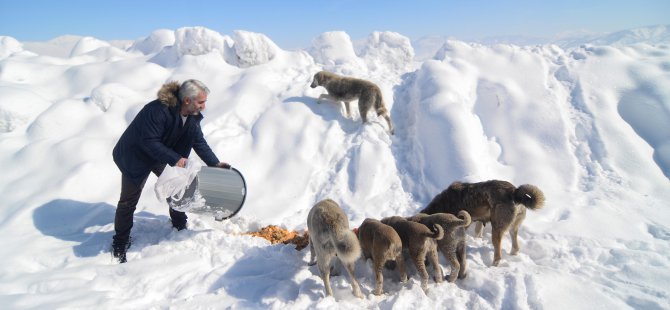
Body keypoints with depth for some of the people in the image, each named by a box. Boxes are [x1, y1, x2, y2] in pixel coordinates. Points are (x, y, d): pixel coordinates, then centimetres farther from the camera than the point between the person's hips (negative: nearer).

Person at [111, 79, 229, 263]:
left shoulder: (192, 116, -12)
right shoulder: (157, 111, -37)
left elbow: (199, 142, -5)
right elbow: (149, 142, -35)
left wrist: (214, 163, -12)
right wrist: (174, 159, -39)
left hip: (161, 155, 7)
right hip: (135, 156, -7)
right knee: (129, 200, 1)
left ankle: (180, 225, 30)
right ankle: (120, 242, 17)